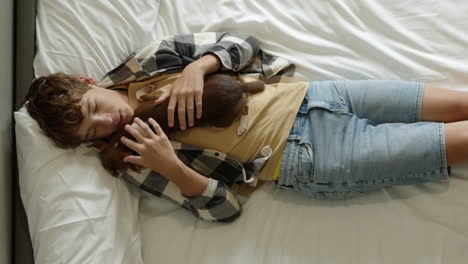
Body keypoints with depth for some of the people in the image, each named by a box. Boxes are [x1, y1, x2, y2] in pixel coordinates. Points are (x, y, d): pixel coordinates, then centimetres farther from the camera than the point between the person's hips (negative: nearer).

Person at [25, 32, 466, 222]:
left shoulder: (145, 63, 5)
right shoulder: (136, 162, -4)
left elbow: (241, 44, 4)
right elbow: (221, 206, -6)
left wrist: (197, 67, -17)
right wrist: (170, 167, -25)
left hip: (306, 96, 4)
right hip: (311, 159, -4)